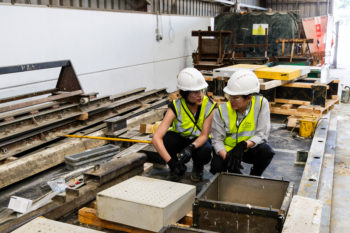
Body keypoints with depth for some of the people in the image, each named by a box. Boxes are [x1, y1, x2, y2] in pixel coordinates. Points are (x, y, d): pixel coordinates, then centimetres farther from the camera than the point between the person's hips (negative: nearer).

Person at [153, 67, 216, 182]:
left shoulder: (208, 105, -22)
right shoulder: (176, 107, -27)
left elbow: (204, 135, -21)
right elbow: (156, 138, -35)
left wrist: (191, 147, -43)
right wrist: (171, 162, -45)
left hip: (199, 140, 0)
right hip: (180, 139, 0)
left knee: (205, 152, -35)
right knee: (167, 139, -34)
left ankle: (198, 167, 3)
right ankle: (179, 168, -4)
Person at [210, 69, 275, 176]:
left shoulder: (261, 103, -19)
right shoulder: (222, 110, -17)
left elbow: (262, 134, -18)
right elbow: (217, 140, -13)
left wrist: (243, 145, -35)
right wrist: (227, 157, -32)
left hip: (250, 148, 0)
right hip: (227, 149, 0)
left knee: (266, 151, -30)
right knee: (216, 167, -27)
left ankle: (255, 176, 2)